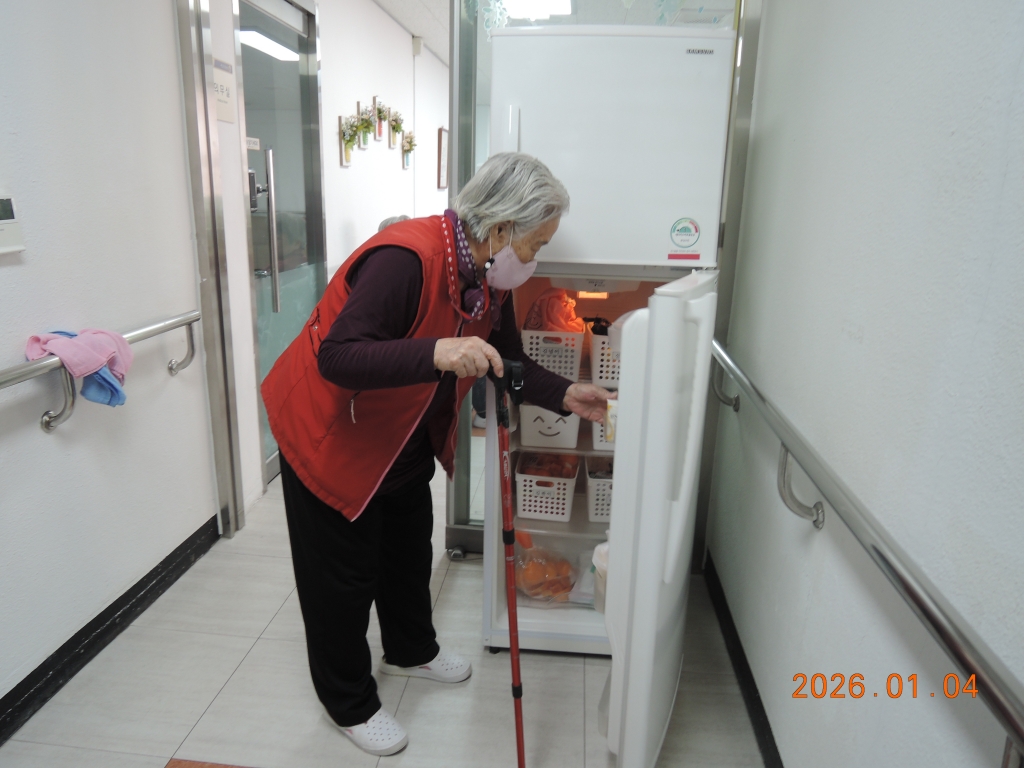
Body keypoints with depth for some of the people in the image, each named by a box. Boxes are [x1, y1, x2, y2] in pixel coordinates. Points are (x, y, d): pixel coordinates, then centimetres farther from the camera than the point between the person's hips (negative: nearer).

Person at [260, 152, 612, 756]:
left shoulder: (490, 277, -7)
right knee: (344, 573, 7)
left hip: (404, 437, 8)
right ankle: (349, 703, 30)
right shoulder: (405, 258, -34)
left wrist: (565, 395, -8)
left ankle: (412, 649, 50)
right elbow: (336, 358, -42)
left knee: (410, 546, 24)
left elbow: (508, 361, 4)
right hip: (328, 433, -8)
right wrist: (436, 354, -54)